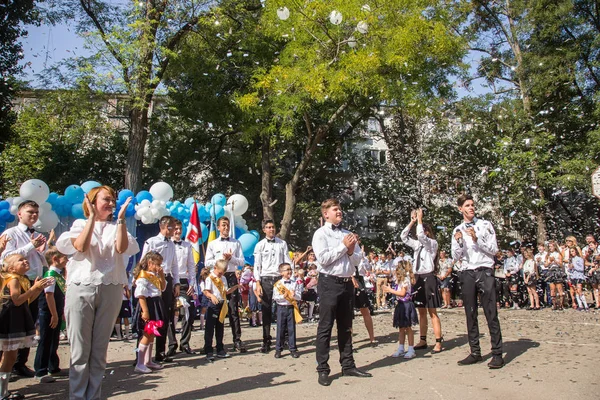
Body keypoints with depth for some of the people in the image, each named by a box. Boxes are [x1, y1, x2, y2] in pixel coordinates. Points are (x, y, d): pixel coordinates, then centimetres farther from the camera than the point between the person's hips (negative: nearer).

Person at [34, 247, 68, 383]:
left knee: (54, 341, 16)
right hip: (48, 314, -9)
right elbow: (49, 295, -22)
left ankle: (53, 367, 27)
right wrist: (54, 315, -20)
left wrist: (61, 313, 19)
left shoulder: (60, 274, 11)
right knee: (45, 341, -2)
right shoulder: (50, 274, -17)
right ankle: (40, 372, 6)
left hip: (56, 313, 9)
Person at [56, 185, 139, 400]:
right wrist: (92, 217, -11)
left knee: (100, 350, 7)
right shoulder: (80, 224, 9)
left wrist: (121, 218, -11)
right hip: (81, 288, -1)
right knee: (80, 349, 0)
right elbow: (81, 246, -12)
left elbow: (121, 248, -9)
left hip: (110, 290, 2)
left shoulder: (117, 226, 12)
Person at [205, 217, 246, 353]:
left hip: (231, 276, 0)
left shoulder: (236, 243, 10)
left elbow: (242, 261, 4)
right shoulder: (212, 244, 8)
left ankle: (237, 340, -3)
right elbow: (207, 263, 2)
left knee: (234, 309, -4)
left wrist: (231, 258, -12)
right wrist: (221, 259, -10)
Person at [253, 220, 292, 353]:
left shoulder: (282, 243, 8)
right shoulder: (260, 245, 4)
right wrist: (258, 284, -7)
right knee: (266, 311, 3)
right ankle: (266, 341, 11)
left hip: (280, 278, 1)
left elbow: (288, 262, 7)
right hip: (266, 279, -1)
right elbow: (257, 266, 1)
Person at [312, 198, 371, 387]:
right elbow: (323, 259, -17)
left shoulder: (348, 234, 12)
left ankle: (348, 365, 26)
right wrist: (343, 246, -11)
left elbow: (357, 260, 10)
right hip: (329, 283, -6)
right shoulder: (321, 234, -4)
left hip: (347, 283, 6)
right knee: (325, 327, 1)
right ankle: (323, 369, 9)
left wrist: (351, 251, -10)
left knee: (346, 327, 15)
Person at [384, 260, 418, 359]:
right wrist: (390, 290, 8)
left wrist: (390, 290, -14)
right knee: (401, 328, 12)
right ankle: (401, 349, 18)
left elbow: (402, 293, -19)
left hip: (406, 305, -9)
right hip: (401, 304, 9)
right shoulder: (401, 279, 16)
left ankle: (411, 350, 4)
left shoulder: (406, 279, -14)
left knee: (407, 328, -3)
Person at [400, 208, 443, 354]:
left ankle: (438, 342, 1)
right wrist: (412, 221, 6)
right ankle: (423, 341, 18)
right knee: (421, 312, 11)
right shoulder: (417, 245, 14)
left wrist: (420, 219, -12)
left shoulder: (432, 243, -5)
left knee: (432, 313, -4)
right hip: (418, 279, 7)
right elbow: (403, 237, 11)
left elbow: (421, 235, -23)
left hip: (428, 279, -7)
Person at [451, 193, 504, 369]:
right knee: (470, 315, 6)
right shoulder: (457, 230, 10)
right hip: (467, 274, 3)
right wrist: (458, 242, -10)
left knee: (491, 314, -5)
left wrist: (477, 239, -16)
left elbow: (494, 249, -3)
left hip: (485, 272, -3)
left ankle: (497, 354, 1)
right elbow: (455, 257, 7)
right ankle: (475, 353, 14)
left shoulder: (485, 225, 3)